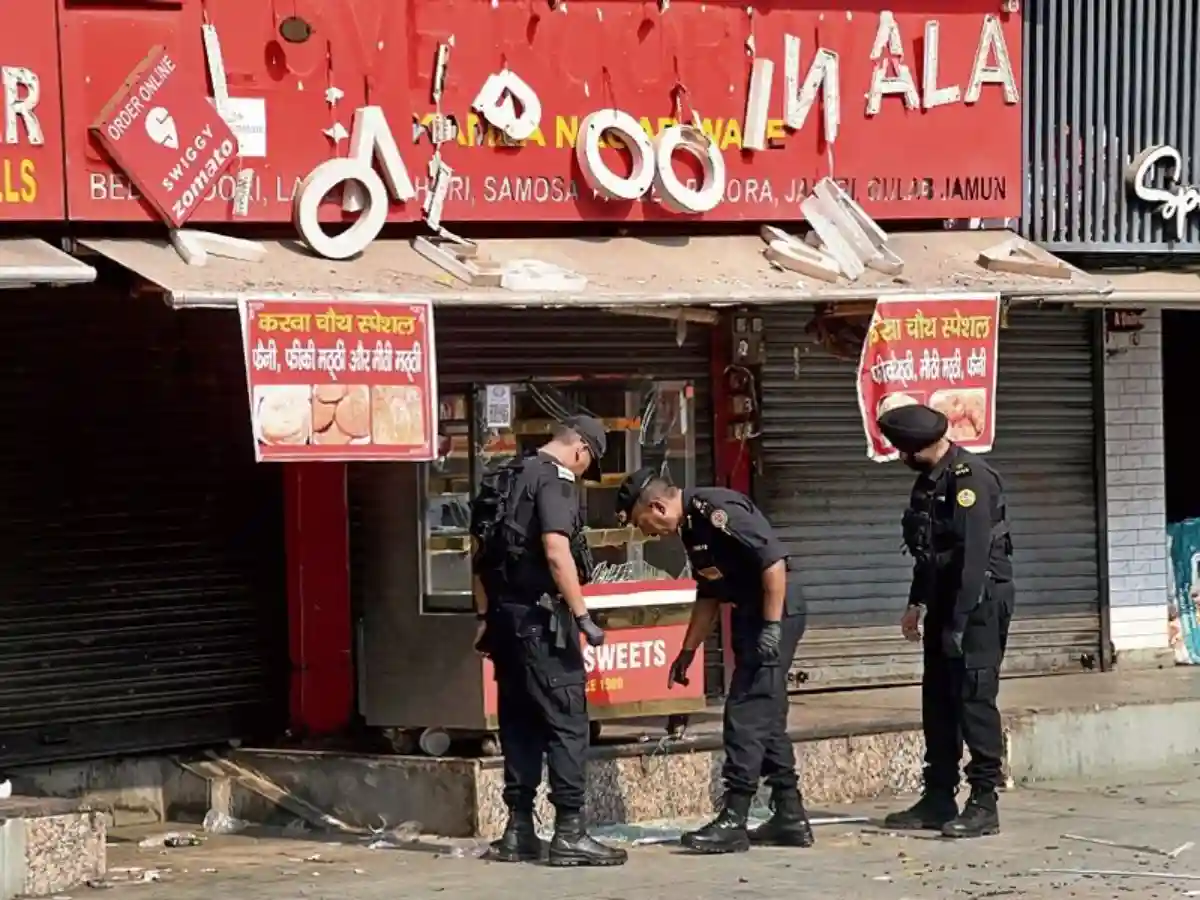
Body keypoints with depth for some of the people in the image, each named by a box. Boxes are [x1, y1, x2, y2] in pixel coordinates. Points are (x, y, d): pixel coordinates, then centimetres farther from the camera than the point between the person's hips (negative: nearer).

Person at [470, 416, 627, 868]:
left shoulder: (504, 480, 16)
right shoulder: (555, 480, -11)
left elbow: (480, 553, 19)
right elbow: (556, 551, -21)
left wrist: (484, 616, 22)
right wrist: (583, 617, -20)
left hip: (505, 615, 9)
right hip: (540, 617, -9)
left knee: (519, 723, 12)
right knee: (566, 721, -5)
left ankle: (519, 830, 14)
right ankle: (569, 832, -8)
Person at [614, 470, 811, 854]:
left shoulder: (718, 510, -18)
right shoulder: (690, 527, 12)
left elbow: (774, 560, -24)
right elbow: (709, 596, 22)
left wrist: (772, 627, -23)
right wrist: (688, 652, 22)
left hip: (775, 616, -10)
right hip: (751, 620, 10)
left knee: (746, 715, -9)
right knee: (767, 721, 14)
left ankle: (733, 821, -7)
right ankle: (790, 819, 20)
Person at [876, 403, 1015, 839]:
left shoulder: (970, 479, -19)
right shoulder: (929, 479, 12)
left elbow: (973, 556, -23)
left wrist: (957, 623, -23)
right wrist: (916, 602, 18)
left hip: (980, 600, -10)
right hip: (946, 599, 10)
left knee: (974, 697, -9)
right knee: (937, 699, 10)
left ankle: (984, 804, -7)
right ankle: (939, 799, 17)